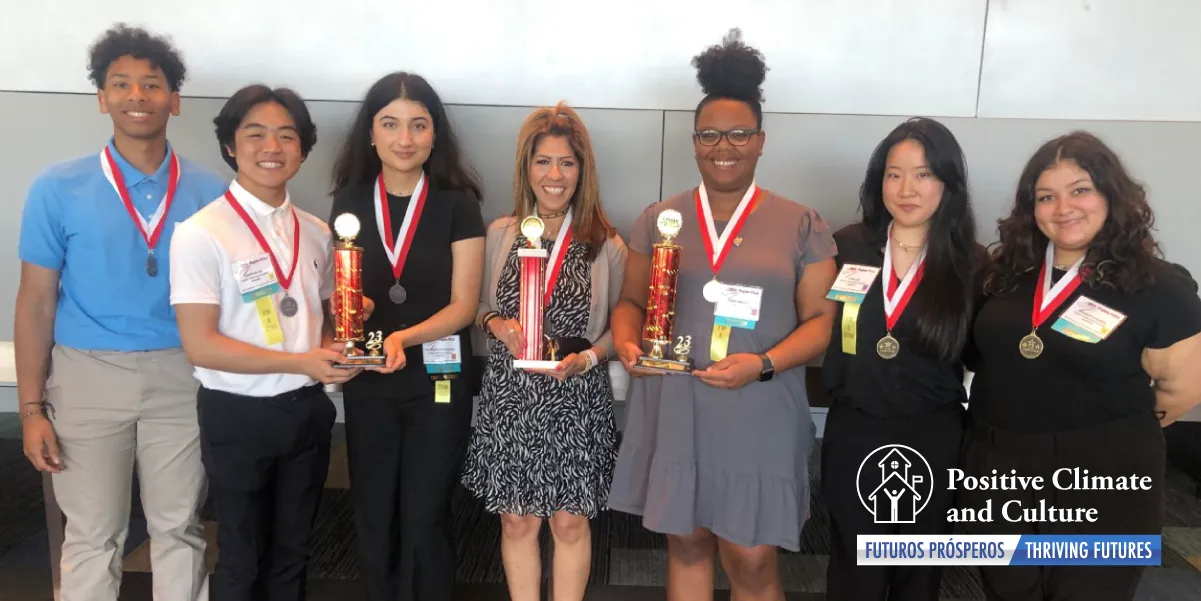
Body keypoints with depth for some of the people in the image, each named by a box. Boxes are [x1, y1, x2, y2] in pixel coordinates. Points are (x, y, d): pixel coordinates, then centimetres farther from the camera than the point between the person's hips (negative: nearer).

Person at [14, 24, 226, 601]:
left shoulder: (209, 191, -2)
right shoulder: (58, 188, -4)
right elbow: (36, 302, -1)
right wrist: (32, 407, -4)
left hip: (182, 376, 1)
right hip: (88, 377, 0)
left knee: (179, 528, 13)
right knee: (92, 535, 11)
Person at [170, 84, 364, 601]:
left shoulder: (316, 233, 3)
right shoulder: (201, 233, -14)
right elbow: (200, 344, -18)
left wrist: (337, 351, -9)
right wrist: (301, 363, -23)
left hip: (307, 409, 5)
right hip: (238, 414, -5)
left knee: (293, 550, 20)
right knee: (243, 558, 13)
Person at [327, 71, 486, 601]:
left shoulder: (457, 204, -7)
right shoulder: (349, 201, 2)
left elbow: (463, 304, -10)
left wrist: (404, 338, -25)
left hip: (438, 380, -3)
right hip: (367, 383, 3)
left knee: (424, 522, 5)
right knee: (372, 519, 15)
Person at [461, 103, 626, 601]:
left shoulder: (606, 245, -5)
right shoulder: (499, 234, 0)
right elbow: (478, 308, 9)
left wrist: (587, 358, -17)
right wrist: (498, 325, -12)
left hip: (578, 398, -1)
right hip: (509, 396, 2)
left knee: (571, 521, 11)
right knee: (517, 521, 11)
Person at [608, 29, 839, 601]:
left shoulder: (802, 225, 1)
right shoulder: (659, 219, 6)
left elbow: (821, 318, -1)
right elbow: (631, 301, 11)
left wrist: (763, 364, -16)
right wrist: (627, 343, -11)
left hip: (758, 419, -2)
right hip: (673, 413, 2)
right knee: (686, 544, 14)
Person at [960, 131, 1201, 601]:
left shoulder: (1158, 286, -11)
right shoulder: (1010, 270, 1)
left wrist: (1114, 432, 5)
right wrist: (1018, 422, 1)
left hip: (1101, 484, -4)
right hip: (997, 472, 4)